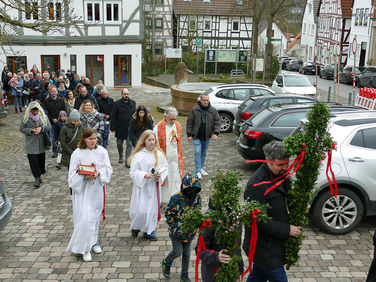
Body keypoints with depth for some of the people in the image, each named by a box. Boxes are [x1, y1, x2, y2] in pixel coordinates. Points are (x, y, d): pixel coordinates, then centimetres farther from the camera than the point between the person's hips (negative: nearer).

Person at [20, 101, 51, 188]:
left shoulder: (43, 116, 1)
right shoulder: (26, 117, -5)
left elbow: (49, 127, 3)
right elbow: (21, 128, -3)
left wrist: (41, 128, -17)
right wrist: (31, 130, -18)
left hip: (41, 142, 3)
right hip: (31, 143, -2)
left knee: (41, 159, 12)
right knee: (33, 160, -8)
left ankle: (39, 175, 32)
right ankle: (37, 178, -5)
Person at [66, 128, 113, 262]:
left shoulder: (101, 151, -1)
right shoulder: (77, 153, -9)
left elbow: (108, 168, 2)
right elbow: (73, 174, -7)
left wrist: (99, 172, -18)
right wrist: (85, 176, -23)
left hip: (97, 189, 3)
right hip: (82, 190, -3)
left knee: (95, 216, 15)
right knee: (84, 218, -8)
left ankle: (93, 242, 33)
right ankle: (84, 248, 4)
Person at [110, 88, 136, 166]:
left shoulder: (133, 103, 4)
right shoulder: (117, 103, -4)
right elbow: (113, 116, -4)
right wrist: (113, 127, -7)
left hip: (130, 128, 1)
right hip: (120, 128, 0)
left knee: (129, 144, -3)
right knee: (119, 143, 15)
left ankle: (127, 161, 0)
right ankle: (120, 157, 39)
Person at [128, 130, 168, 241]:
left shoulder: (159, 154, 1)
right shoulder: (138, 155, -10)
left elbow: (165, 167, 9)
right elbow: (133, 172, -9)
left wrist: (160, 174, -10)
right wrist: (144, 175, -23)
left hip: (154, 186, 4)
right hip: (141, 186, -4)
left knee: (153, 209, 9)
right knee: (141, 210, -5)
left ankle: (149, 231, 25)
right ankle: (135, 227, 24)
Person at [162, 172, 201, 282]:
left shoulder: (197, 197, -7)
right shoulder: (176, 199, -22)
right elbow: (168, 214, -14)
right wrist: (175, 228, -15)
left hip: (189, 231, 5)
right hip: (177, 231, -4)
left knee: (187, 253, 13)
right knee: (177, 252, -4)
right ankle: (166, 263, 28)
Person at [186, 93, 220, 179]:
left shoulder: (213, 110, -1)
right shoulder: (194, 110, -7)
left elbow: (217, 122, 0)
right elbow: (189, 122, -2)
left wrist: (216, 133, -12)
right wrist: (189, 134, -4)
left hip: (207, 137, 3)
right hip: (197, 136, -3)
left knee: (204, 153, 15)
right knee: (197, 152, -9)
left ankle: (201, 168, 31)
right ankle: (198, 171, -4)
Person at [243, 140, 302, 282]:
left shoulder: (282, 174, 2)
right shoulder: (257, 185, -27)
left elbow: (287, 199, 19)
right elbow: (259, 220, -25)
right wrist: (287, 230, -22)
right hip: (263, 247, -8)